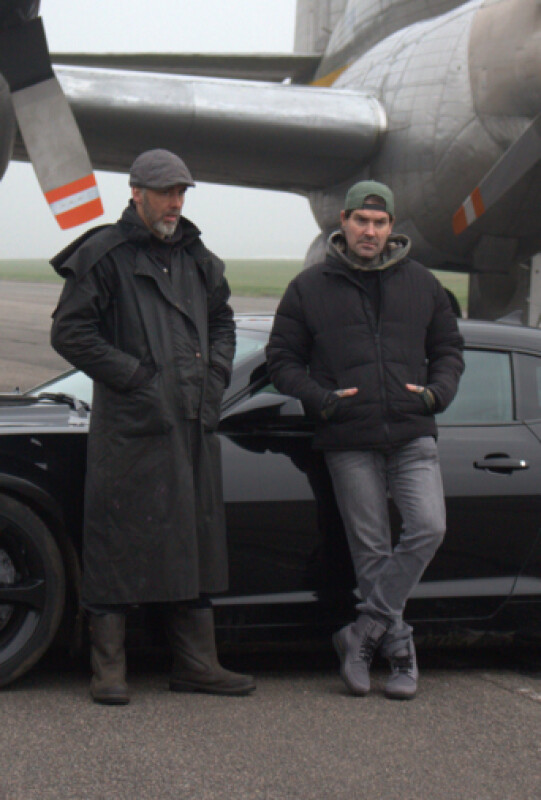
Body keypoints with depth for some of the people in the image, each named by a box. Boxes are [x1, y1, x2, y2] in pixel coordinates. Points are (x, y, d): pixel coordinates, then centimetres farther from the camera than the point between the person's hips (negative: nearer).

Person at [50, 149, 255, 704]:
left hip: (194, 424, 7)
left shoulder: (196, 258, 17)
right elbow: (69, 332, -8)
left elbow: (222, 321, 30)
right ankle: (108, 669, 5)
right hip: (129, 427, -7)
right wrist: (133, 375, -12)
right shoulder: (103, 255, -4)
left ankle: (196, 663, 19)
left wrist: (215, 375, 12)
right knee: (117, 542, -3)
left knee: (195, 541, 10)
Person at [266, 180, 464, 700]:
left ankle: (365, 630, -7)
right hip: (349, 442, -1)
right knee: (371, 550, 0)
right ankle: (399, 649, 10)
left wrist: (436, 392, 1)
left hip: (412, 436, 2)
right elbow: (282, 359, 9)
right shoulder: (309, 288, 8)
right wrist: (321, 398, -8)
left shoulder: (421, 285, 13)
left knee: (428, 528, -16)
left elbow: (448, 349, 21)